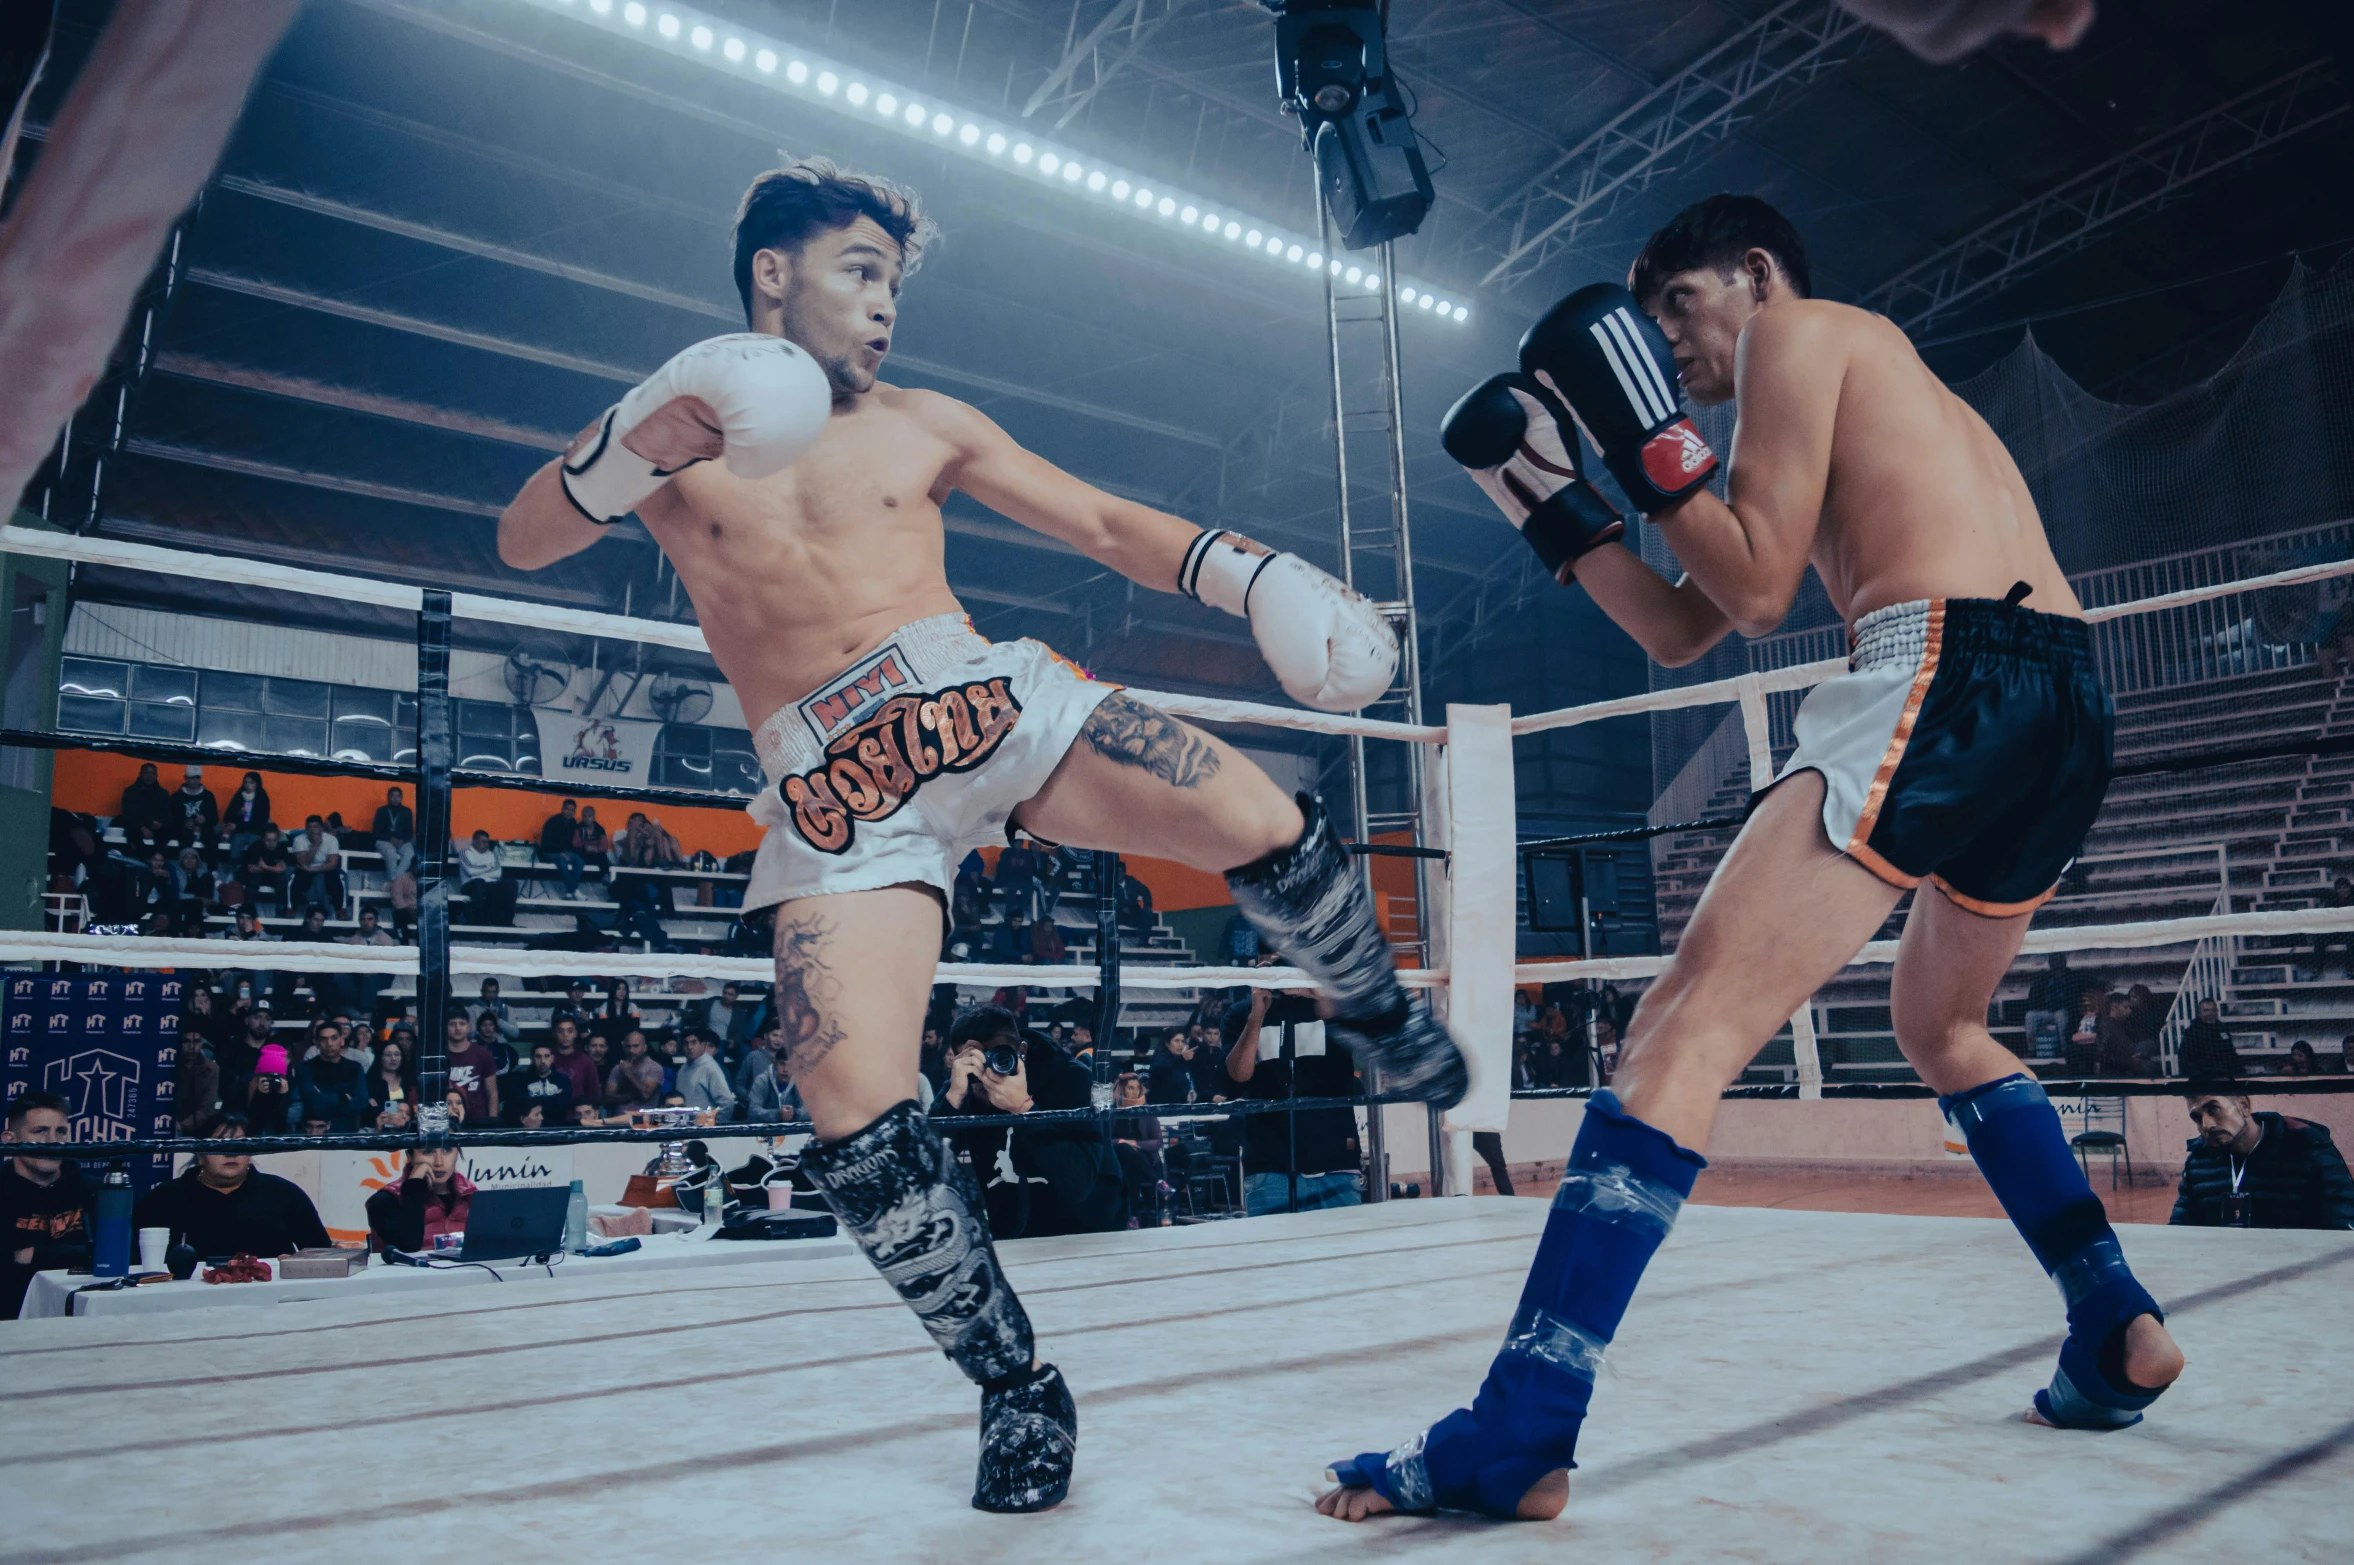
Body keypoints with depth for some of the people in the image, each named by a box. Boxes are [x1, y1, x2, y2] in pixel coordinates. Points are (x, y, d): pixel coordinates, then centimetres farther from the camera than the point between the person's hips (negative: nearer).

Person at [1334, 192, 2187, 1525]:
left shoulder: (1801, 332, 9)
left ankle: (1518, 1439, -21)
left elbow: (1759, 590, -2)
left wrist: (1647, 437, 2)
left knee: (1691, 1022, -17)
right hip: (2074, 702, 10)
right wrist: (1552, 498, 24)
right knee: (1943, 1029, 30)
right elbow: (1682, 631, 27)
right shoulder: (1889, 383, 34)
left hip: (1946, 672, -10)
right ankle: (2119, 1331, 26)